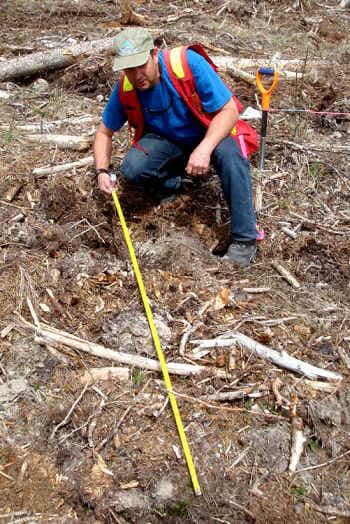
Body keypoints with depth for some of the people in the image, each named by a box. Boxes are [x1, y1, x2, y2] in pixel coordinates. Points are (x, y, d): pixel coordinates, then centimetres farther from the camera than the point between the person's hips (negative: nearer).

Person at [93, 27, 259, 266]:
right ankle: (170, 182, 9)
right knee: (132, 169, -26)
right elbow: (104, 132, 1)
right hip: (166, 139, 3)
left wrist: (204, 149, -41)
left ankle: (244, 239, -26)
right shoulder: (125, 88, -15)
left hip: (210, 132, -3)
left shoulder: (189, 63, -27)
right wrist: (102, 171, -17)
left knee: (229, 153, -37)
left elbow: (229, 111, -25)